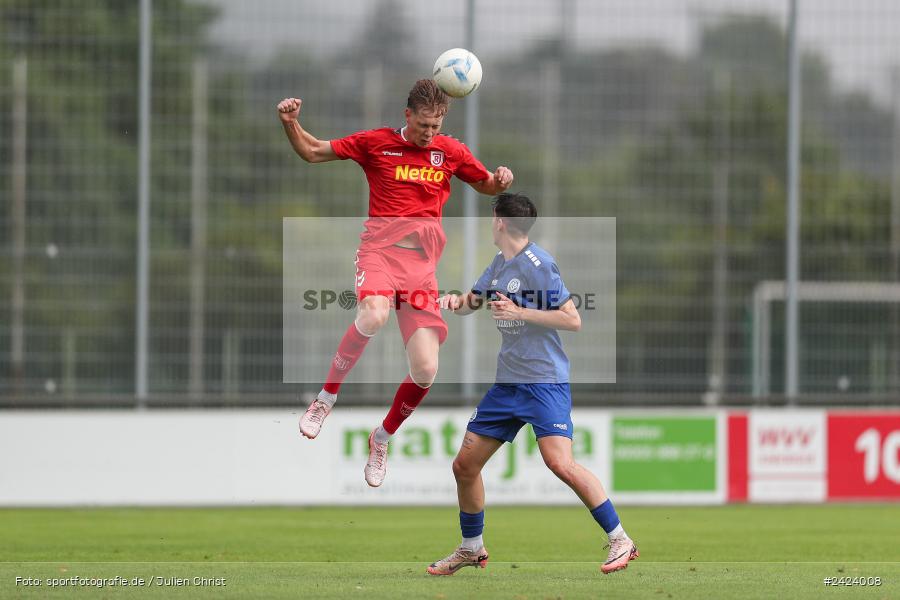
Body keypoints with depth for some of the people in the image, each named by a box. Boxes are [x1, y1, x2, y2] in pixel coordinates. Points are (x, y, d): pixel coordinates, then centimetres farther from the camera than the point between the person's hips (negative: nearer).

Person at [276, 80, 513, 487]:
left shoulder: (450, 151, 12)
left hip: (422, 262, 3)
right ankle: (326, 398, -16)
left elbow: (487, 186, 27)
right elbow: (312, 152, 10)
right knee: (373, 316, -38)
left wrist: (501, 180, 3)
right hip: (380, 249, -3)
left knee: (425, 372, -7)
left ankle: (381, 439, 21)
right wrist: (290, 123, -9)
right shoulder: (377, 143, 5)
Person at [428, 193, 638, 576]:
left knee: (559, 462, -24)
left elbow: (573, 320, -16)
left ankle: (620, 541, -16)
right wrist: (455, 302, 3)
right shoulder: (499, 263, 13)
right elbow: (471, 303, 27)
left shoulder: (537, 263, -12)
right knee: (465, 464, 9)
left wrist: (518, 312, -20)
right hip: (507, 382, 9)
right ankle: (471, 549, 26)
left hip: (545, 381, -9)